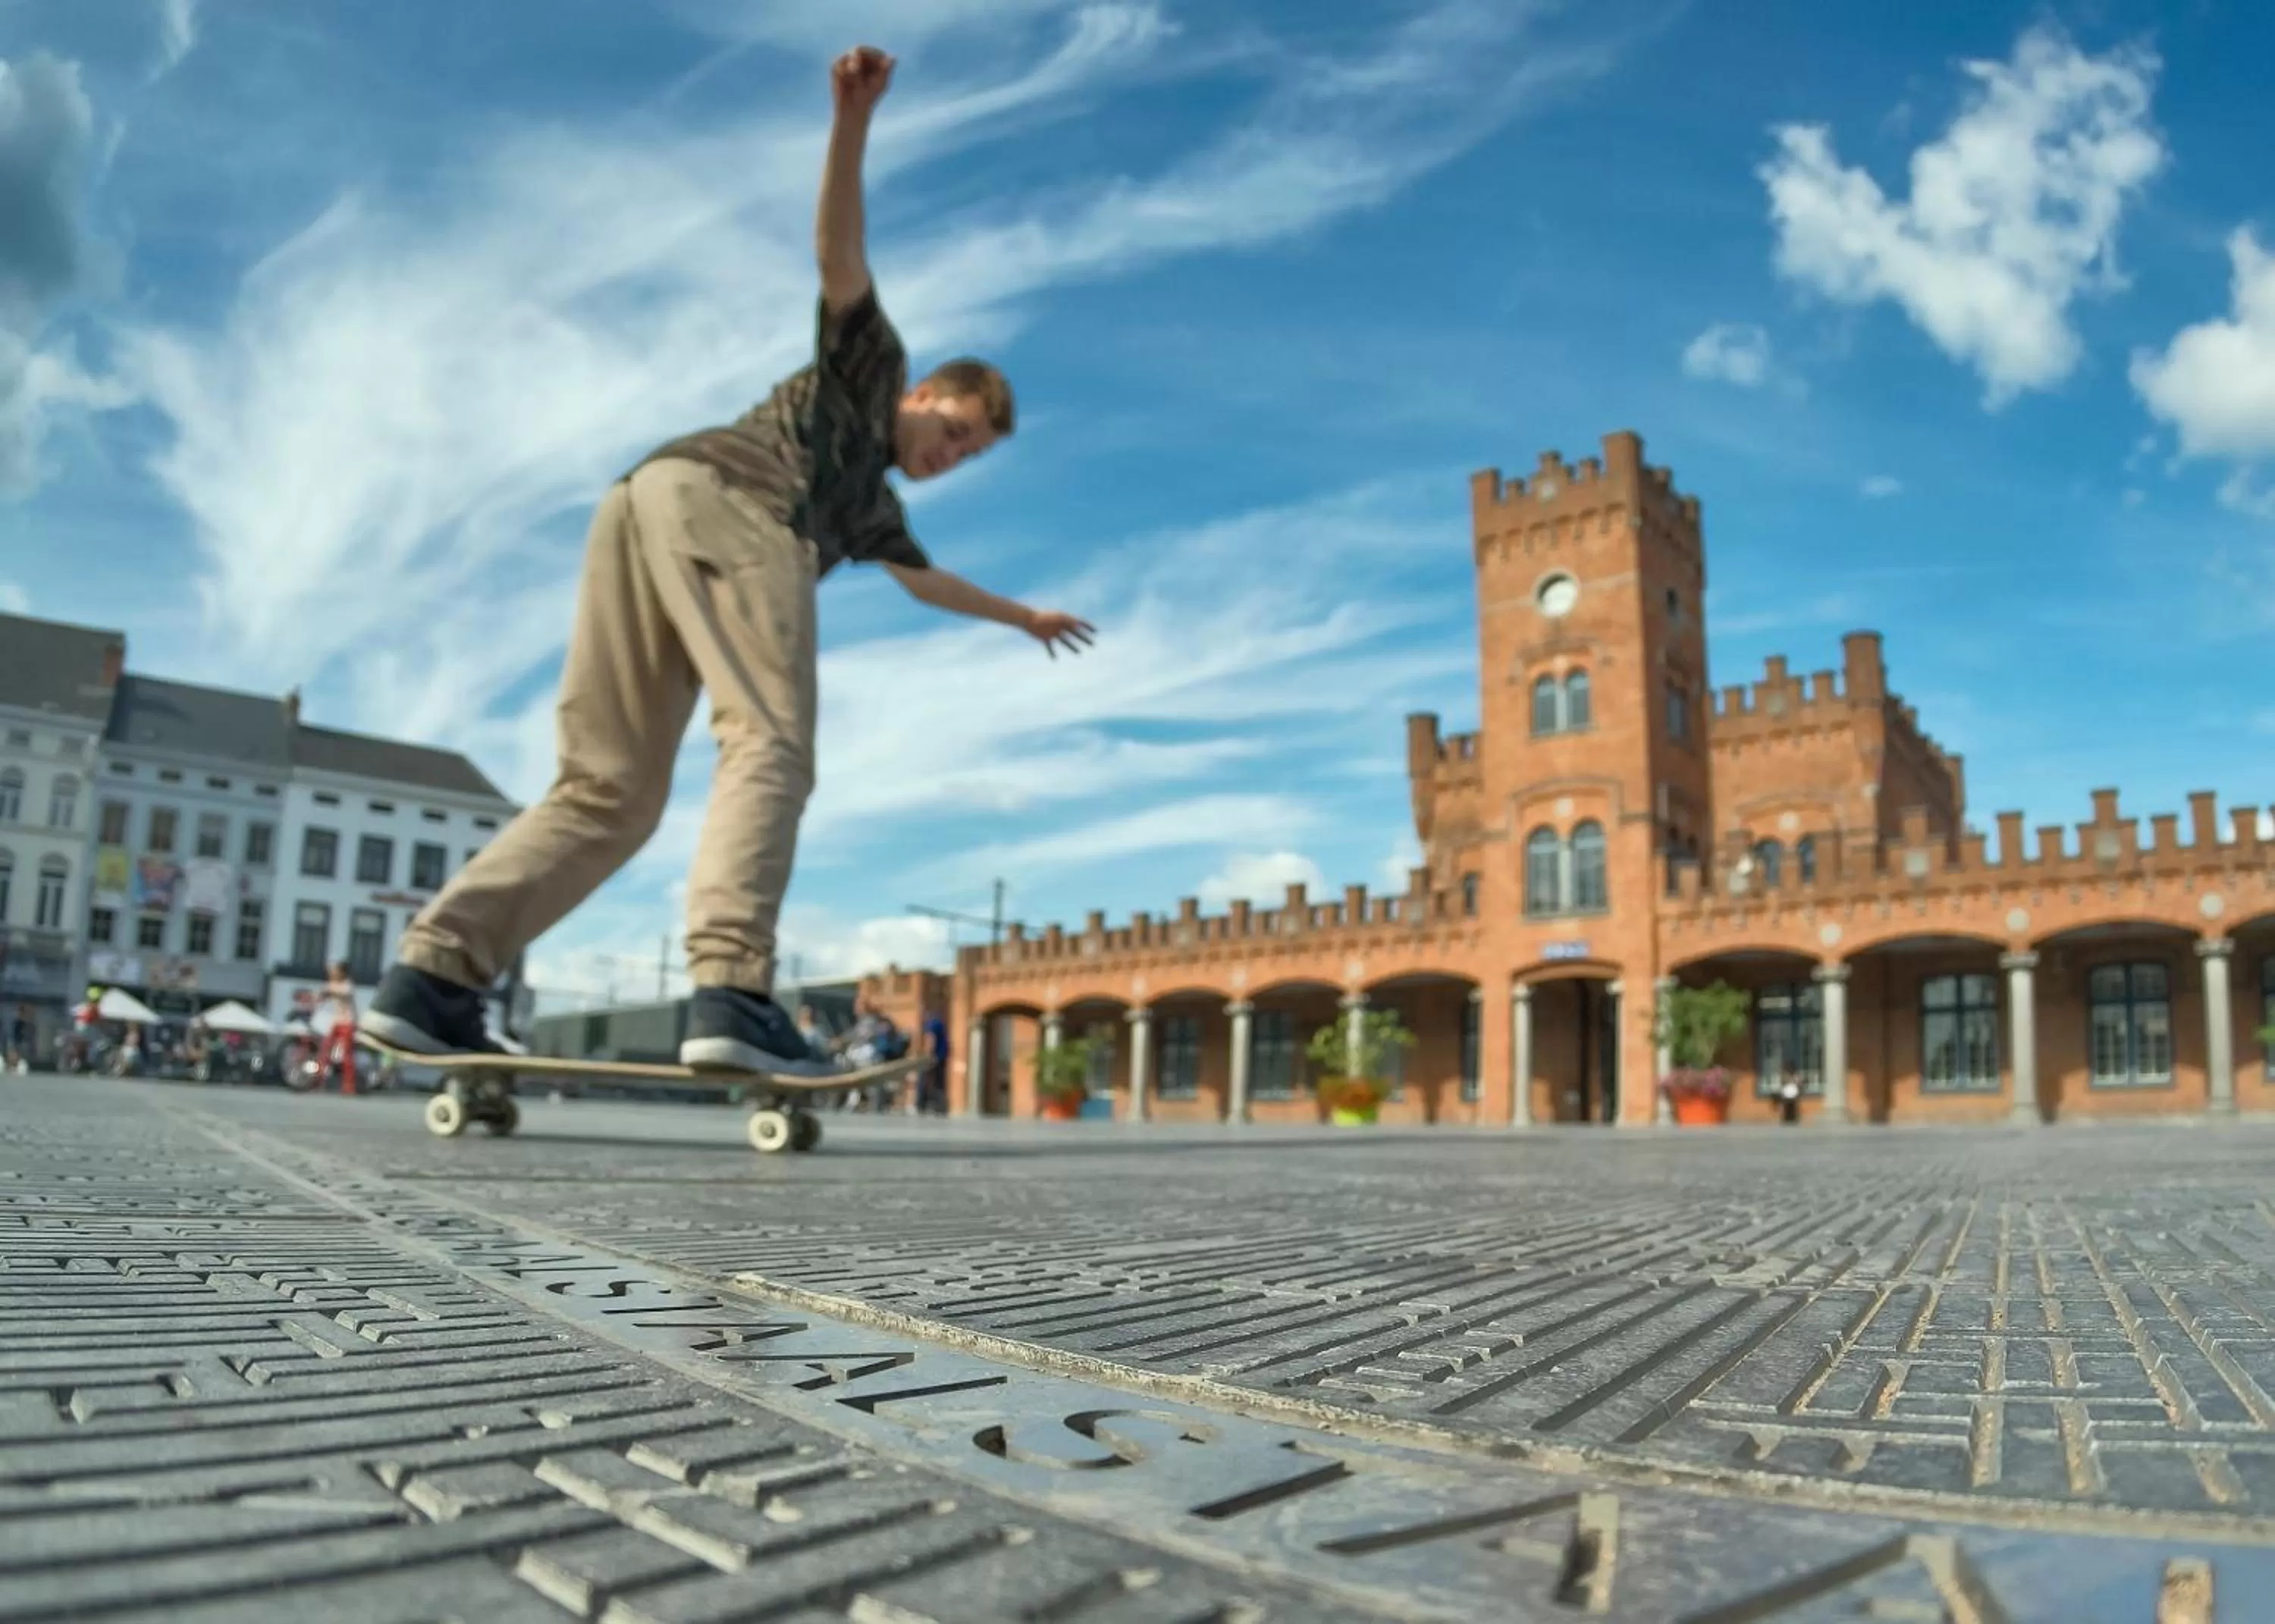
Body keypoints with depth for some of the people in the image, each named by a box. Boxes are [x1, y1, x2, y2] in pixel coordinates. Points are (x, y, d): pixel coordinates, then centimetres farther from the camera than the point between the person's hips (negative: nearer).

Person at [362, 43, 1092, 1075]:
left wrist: (1022, 615, 72)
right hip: (720, 494, -8)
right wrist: (854, 124, -4)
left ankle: (430, 975, -11)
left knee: (609, 792, -1)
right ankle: (731, 990, -39)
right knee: (769, 745, -21)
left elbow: (928, 581, 59)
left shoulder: (874, 506, 43)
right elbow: (839, 256, 10)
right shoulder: (866, 367, 27)